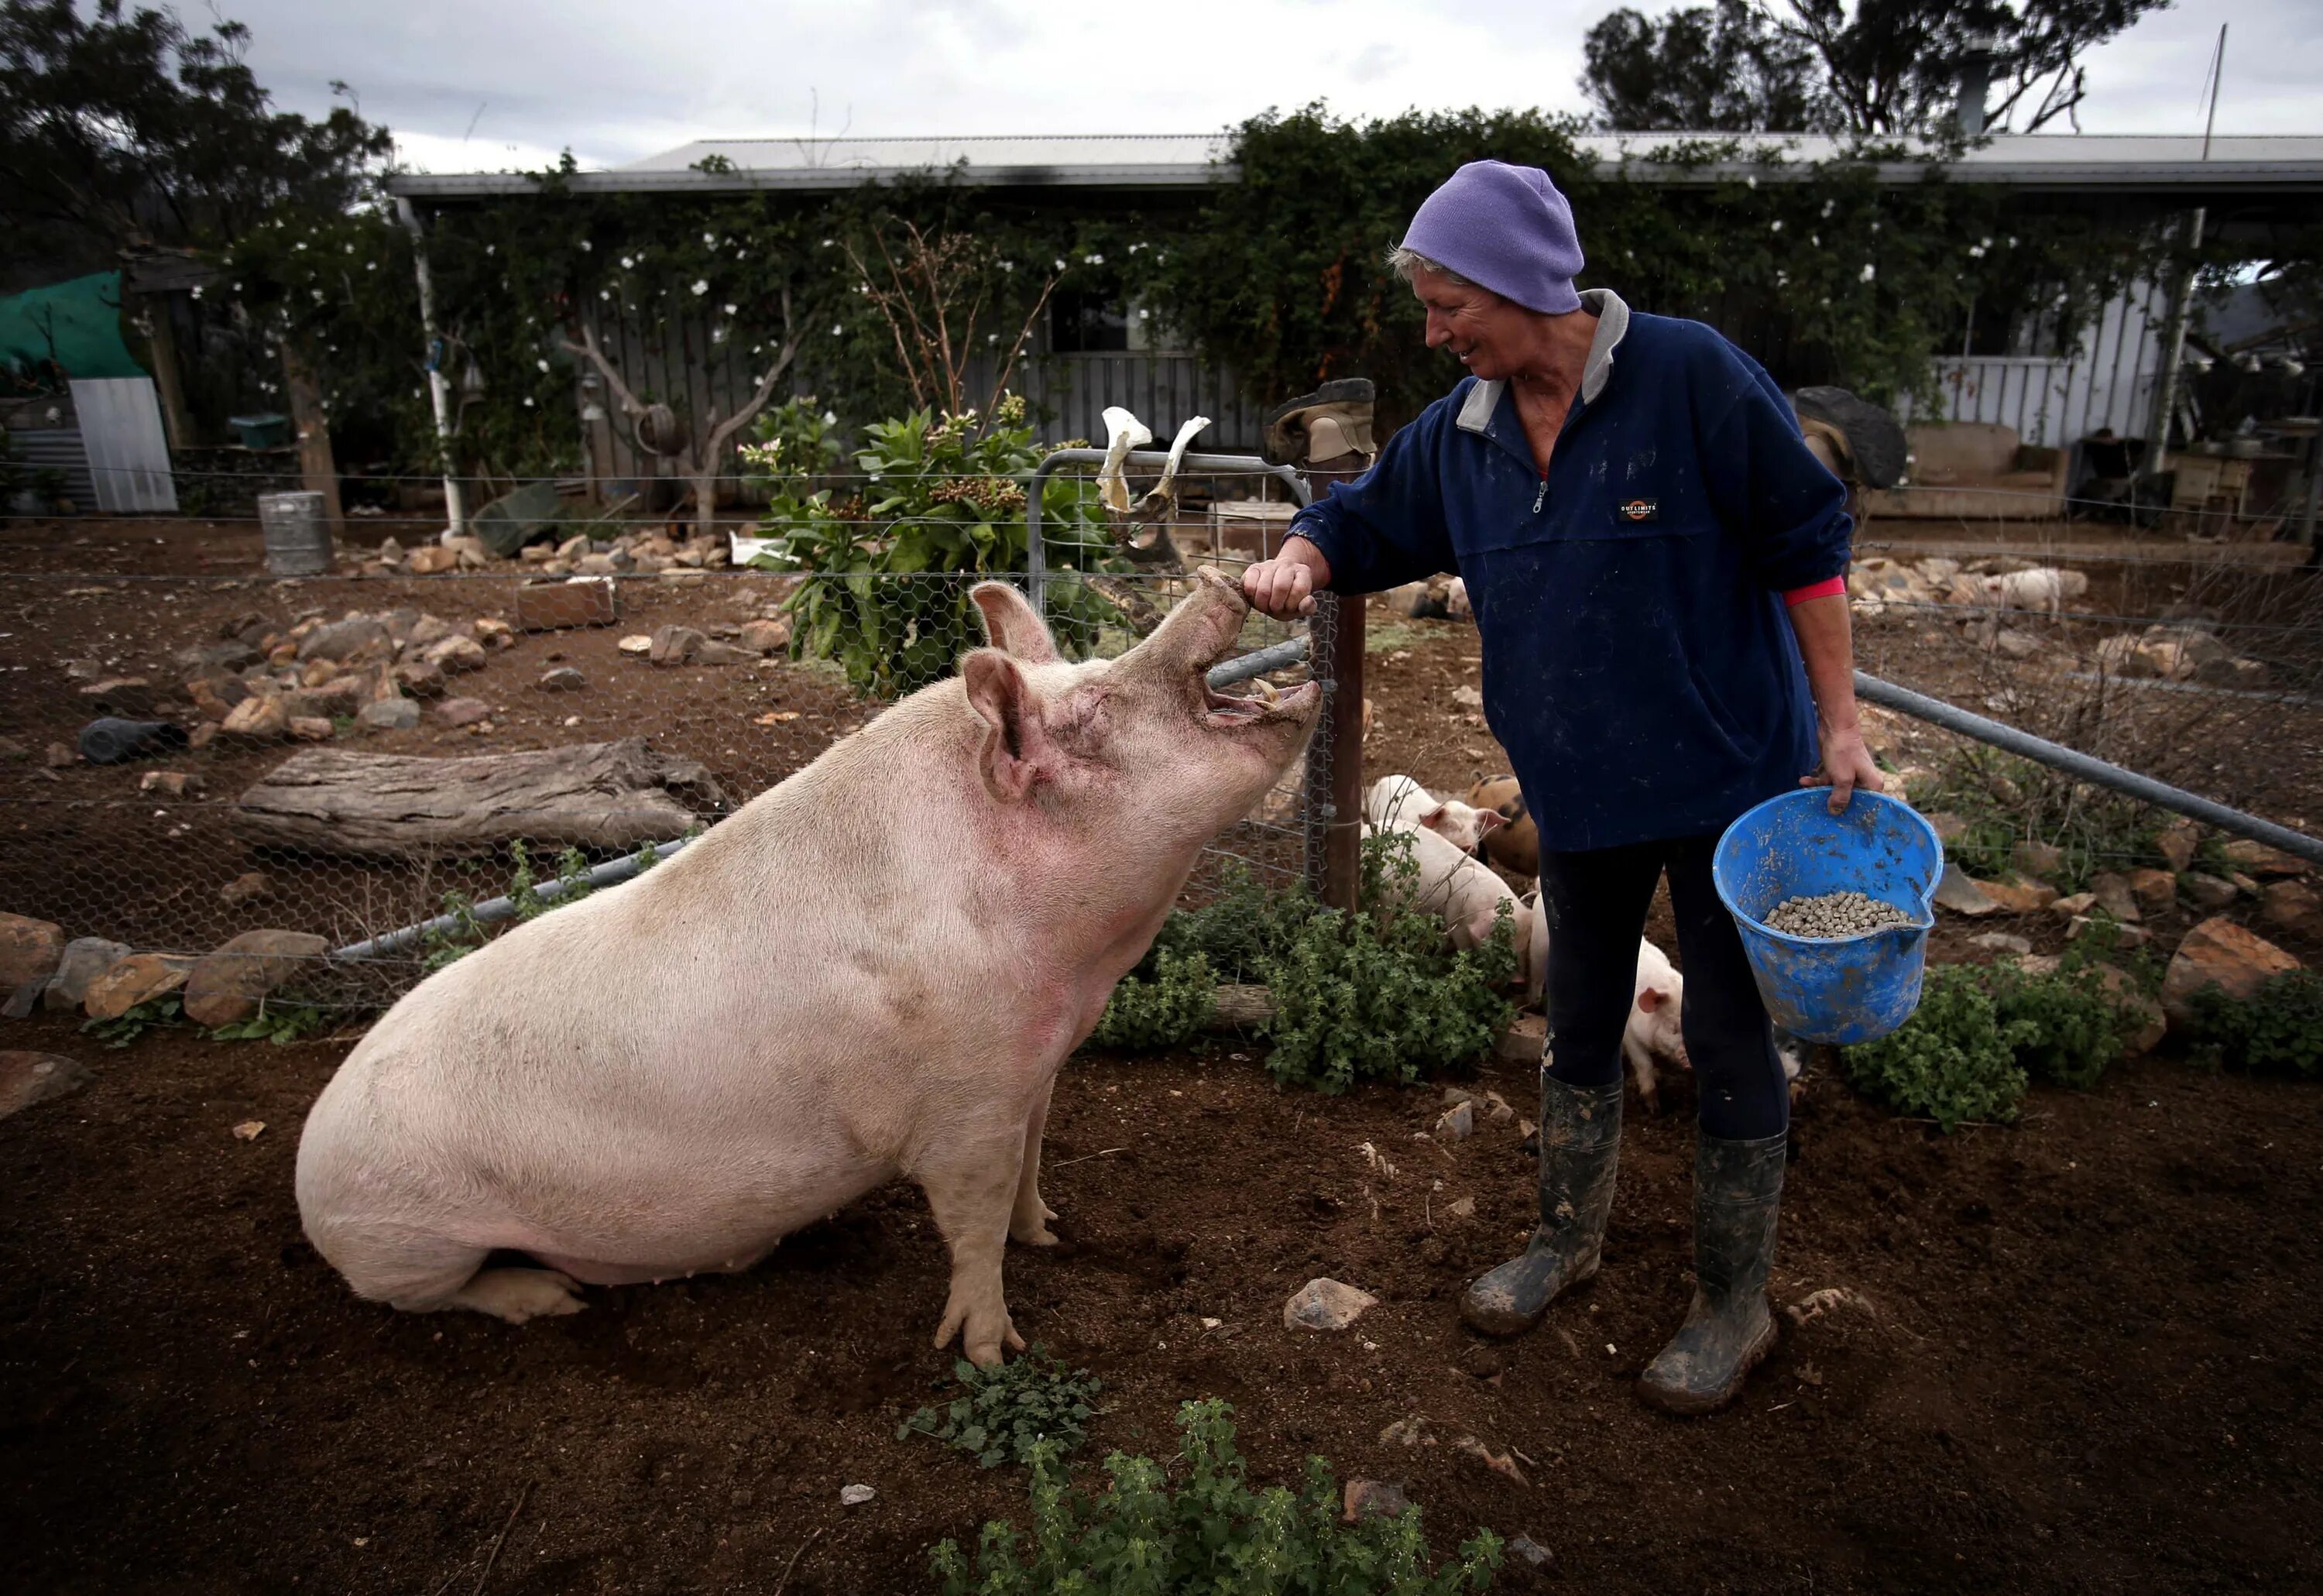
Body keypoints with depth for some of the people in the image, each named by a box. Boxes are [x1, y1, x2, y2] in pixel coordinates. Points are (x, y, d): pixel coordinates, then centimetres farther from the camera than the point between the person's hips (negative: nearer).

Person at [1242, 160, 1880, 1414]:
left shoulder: (1691, 377, -17)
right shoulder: (1462, 431, -1)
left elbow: (1804, 543, -13)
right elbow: (1370, 519, 11)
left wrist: (1838, 725, -13)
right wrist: (1305, 559, -13)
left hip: (1728, 772, -5)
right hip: (1578, 788, 5)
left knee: (1729, 1039, 6)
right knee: (1580, 1024, 18)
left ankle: (1732, 1307, 26)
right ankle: (1566, 1238, 41)